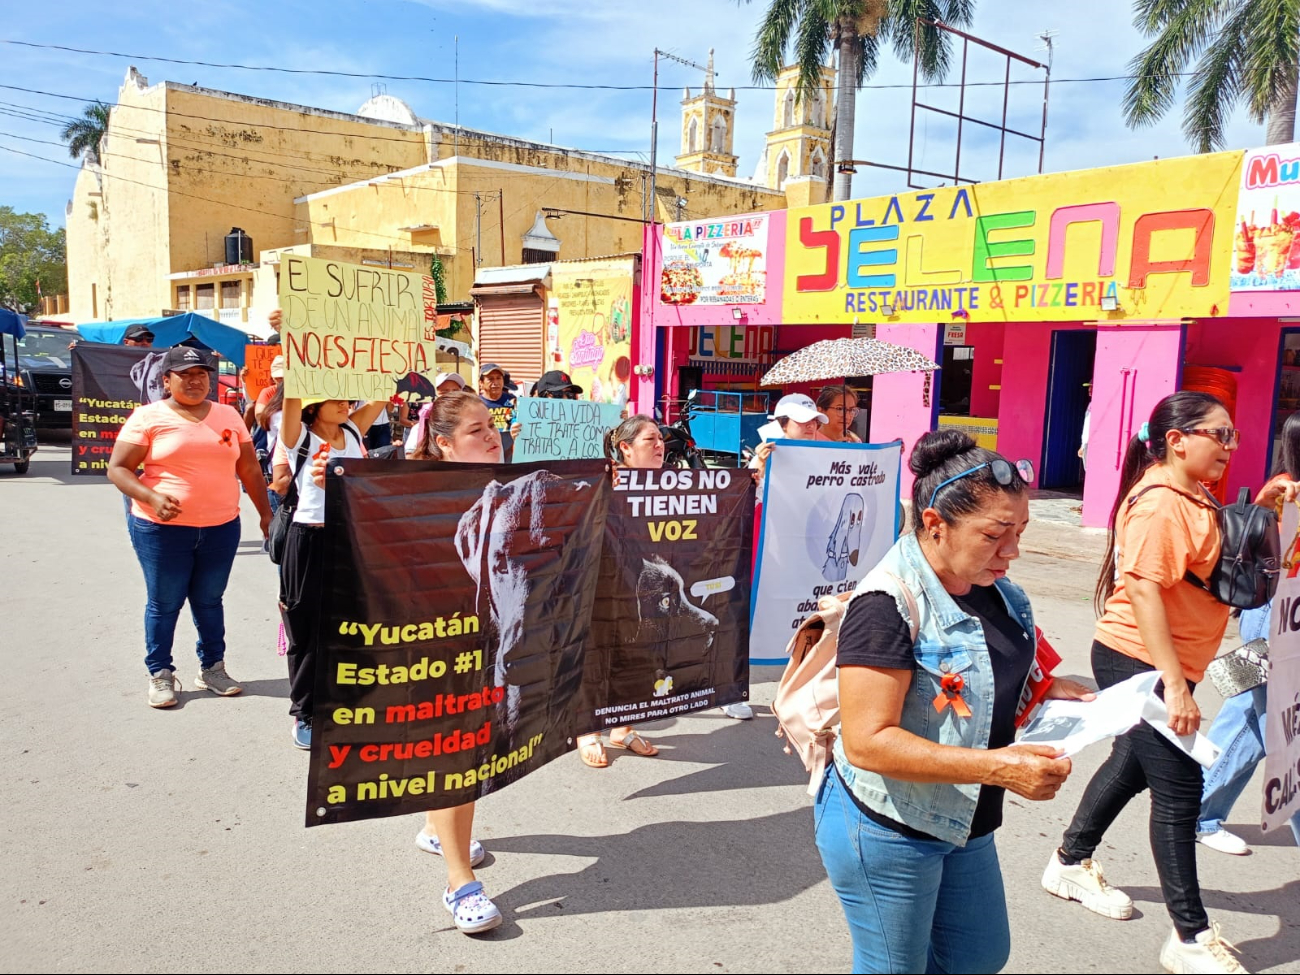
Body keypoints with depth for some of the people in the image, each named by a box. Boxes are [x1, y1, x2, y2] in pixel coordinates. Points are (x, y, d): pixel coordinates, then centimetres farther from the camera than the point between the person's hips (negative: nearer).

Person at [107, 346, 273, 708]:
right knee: (164, 603, 6)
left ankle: (212, 668, 27)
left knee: (209, 599, 14)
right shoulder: (148, 417, -4)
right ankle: (160, 675, 21)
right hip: (162, 528, -3)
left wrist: (265, 512, 10)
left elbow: (250, 469, 12)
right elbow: (117, 469, -5)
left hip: (221, 527, 3)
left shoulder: (228, 415, 8)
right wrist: (152, 498, -21)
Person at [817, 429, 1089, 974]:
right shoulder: (889, 603, -27)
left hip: (965, 826, 8)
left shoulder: (995, 591, 0)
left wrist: (1056, 693, -1)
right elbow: (868, 741, -30)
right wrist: (996, 767, -33)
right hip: (887, 833, -8)